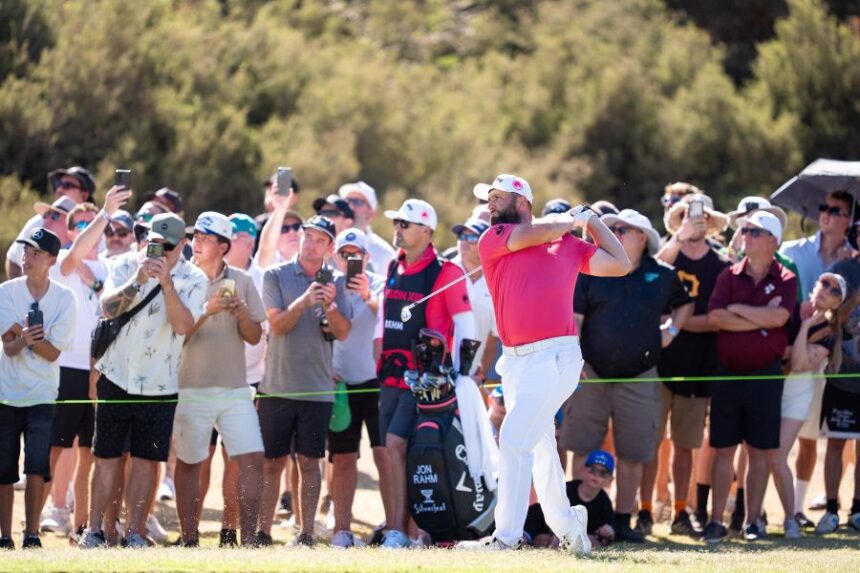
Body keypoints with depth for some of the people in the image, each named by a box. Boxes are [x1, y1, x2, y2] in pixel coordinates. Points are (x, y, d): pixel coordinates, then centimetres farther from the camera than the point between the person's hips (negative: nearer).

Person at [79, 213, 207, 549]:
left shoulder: (193, 279, -3)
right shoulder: (127, 266, -1)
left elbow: (184, 326, -17)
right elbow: (107, 307, -15)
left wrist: (166, 283, -27)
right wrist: (137, 281, -28)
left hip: (160, 385, 0)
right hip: (117, 378, 0)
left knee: (146, 460, 2)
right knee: (107, 456, 3)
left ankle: (133, 532, 10)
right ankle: (94, 530, 9)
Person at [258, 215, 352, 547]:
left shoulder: (335, 283, 7)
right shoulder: (276, 276, 2)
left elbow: (343, 333, 0)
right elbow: (278, 324, -8)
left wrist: (329, 305, -18)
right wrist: (305, 301, -22)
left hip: (318, 388, 1)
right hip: (278, 384, -1)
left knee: (309, 461, 1)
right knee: (272, 461, 2)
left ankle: (307, 532, 3)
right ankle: (263, 531, 6)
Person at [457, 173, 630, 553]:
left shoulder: (568, 245, 10)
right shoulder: (493, 240, 9)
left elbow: (620, 265, 17)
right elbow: (540, 232, -5)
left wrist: (592, 220, 19)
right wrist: (573, 220, 12)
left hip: (556, 355, -4)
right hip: (516, 361, 4)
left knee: (514, 439, -14)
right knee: (538, 446, 12)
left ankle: (506, 535, -13)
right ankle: (565, 524, 26)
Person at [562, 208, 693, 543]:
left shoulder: (662, 276, 6)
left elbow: (684, 304, 25)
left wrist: (671, 330, 8)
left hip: (639, 377, 1)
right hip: (591, 375, -1)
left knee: (632, 455, 4)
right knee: (581, 451, -2)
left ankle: (623, 521, 12)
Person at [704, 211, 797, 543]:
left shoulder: (785, 281, 1)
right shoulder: (729, 276, 6)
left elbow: (778, 317, -17)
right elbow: (715, 316, -9)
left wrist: (737, 308, -8)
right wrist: (760, 319, -11)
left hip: (765, 375, -2)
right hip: (728, 374, 2)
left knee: (760, 451, 3)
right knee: (723, 449, 2)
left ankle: (753, 520, 10)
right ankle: (716, 521, 4)